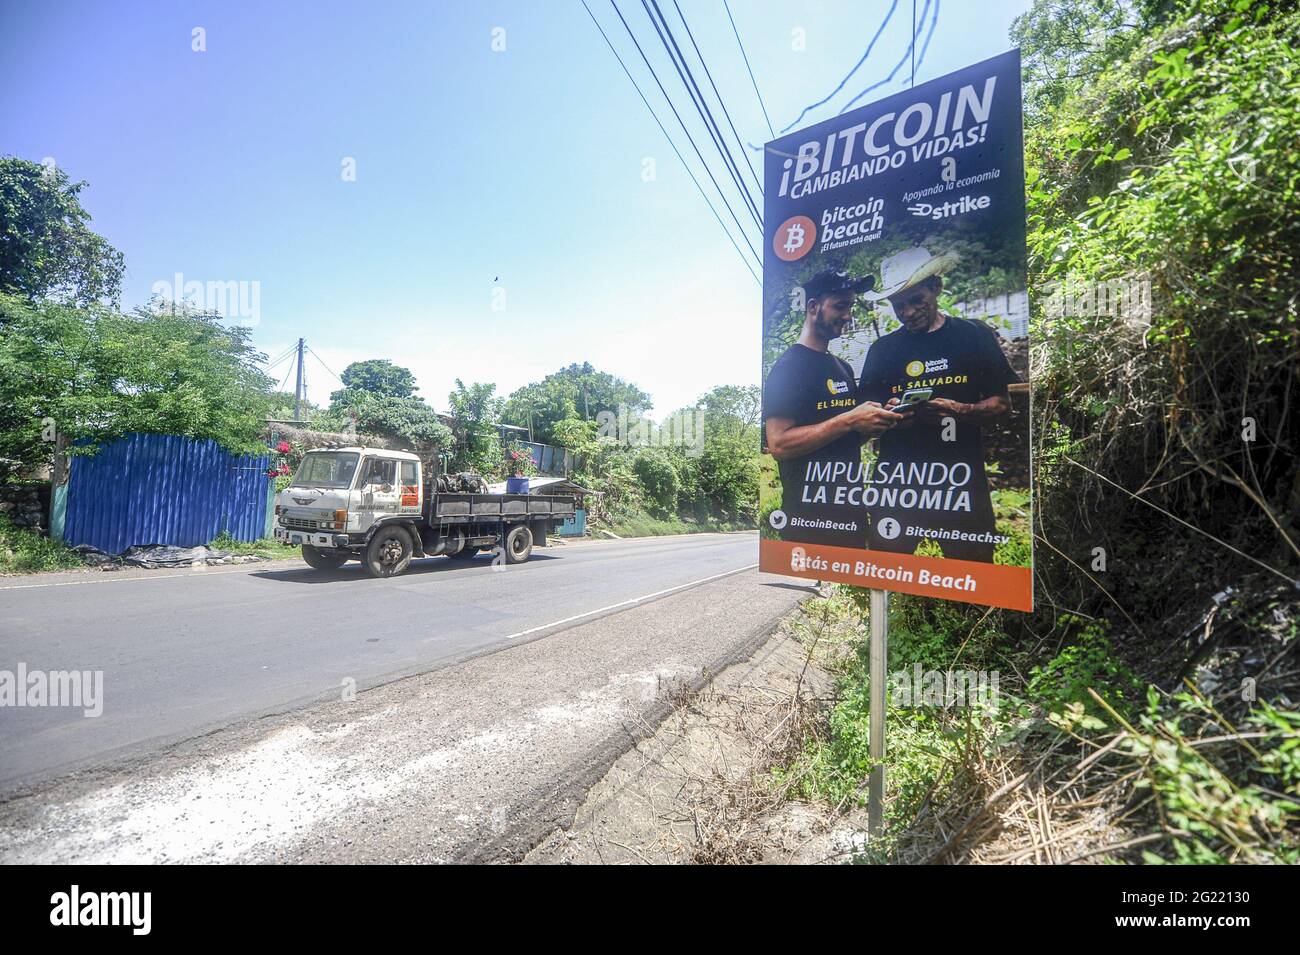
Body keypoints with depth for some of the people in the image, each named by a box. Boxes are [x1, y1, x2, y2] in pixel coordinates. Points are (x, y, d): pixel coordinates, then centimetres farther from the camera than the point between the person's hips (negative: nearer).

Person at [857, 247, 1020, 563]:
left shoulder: (974, 336, 7)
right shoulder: (882, 349, 11)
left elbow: (1002, 403, 5)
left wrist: (961, 411, -14)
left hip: (961, 475, -1)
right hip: (896, 476, 1)